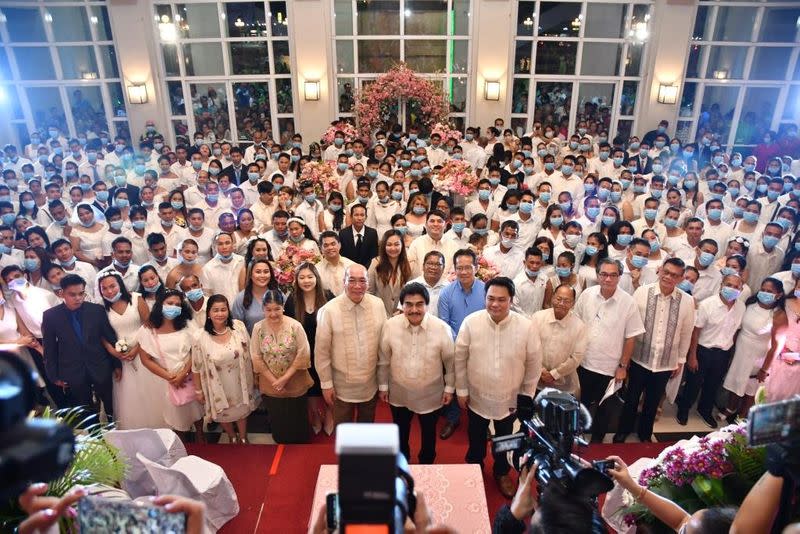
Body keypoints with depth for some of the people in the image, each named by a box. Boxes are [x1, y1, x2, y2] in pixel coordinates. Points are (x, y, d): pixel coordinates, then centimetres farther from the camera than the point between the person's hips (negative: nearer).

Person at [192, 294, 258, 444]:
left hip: (240, 381, 1)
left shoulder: (239, 327, -18)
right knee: (224, 413, 24)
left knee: (242, 409, 24)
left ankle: (243, 437, 53)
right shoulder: (201, 337, -23)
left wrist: (254, 374, 3)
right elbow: (197, 367, -11)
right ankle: (232, 437, 56)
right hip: (218, 385, -1)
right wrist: (198, 390, -3)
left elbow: (248, 353, -4)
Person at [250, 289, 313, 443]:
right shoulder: (258, 328, -10)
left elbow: (303, 354, -15)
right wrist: (274, 381, -10)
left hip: (295, 384, -2)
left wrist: (285, 378, -16)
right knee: (277, 420, 20)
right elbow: (256, 357, -7)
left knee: (297, 420, 14)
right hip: (271, 386, 2)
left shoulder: (295, 326, -16)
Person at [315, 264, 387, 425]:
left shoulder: (378, 305, -8)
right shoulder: (329, 310, -18)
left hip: (371, 384, 3)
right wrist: (326, 384, -6)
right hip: (342, 387, -2)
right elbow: (322, 351, -11)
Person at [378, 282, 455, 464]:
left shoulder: (442, 328, -21)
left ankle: (426, 465, 50)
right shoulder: (390, 326, -17)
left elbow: (450, 362, -8)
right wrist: (383, 386, 3)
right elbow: (383, 360, -4)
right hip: (399, 393, 2)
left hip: (430, 395, -1)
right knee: (401, 432, 25)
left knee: (428, 433, 23)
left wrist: (449, 388, -2)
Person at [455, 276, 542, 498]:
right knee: (476, 440, 23)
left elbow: (534, 364, -6)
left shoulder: (525, 327, -20)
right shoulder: (471, 322, -19)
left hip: (509, 399, 0)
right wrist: (461, 390, -2)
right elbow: (460, 358, -8)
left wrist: (527, 395, 0)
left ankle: (501, 472, 52)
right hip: (477, 397, 0)